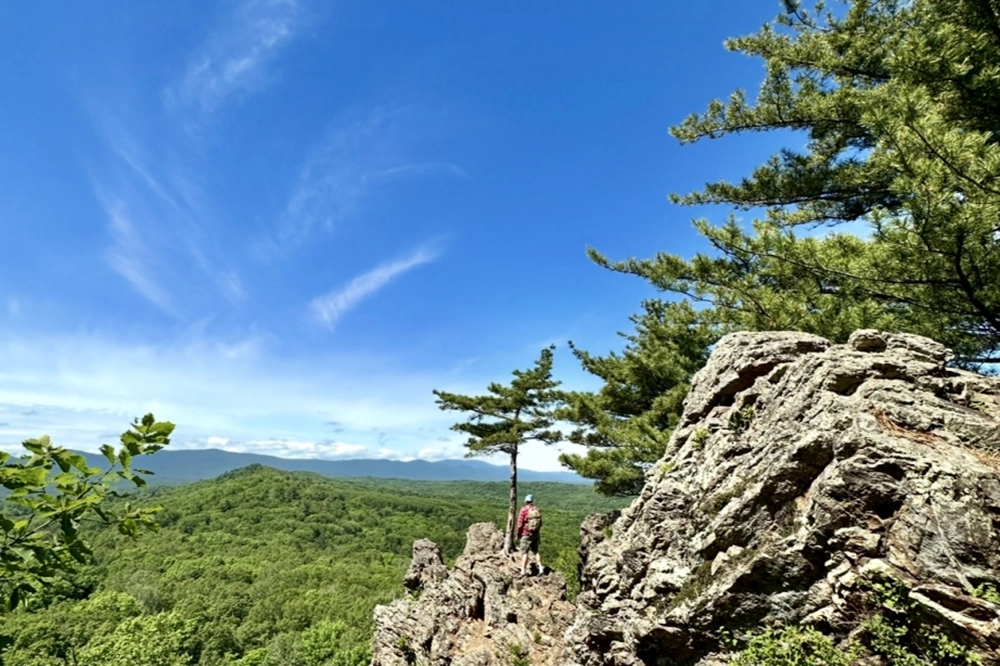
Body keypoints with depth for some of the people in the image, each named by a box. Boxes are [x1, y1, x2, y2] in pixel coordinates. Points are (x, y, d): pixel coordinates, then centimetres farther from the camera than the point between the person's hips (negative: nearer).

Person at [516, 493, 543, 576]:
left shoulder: (524, 510, -15)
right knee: (536, 551, 17)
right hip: (535, 534, 5)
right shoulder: (537, 510, 1)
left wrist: (518, 534, 0)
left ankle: (523, 571, 2)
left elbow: (520, 523, -13)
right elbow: (540, 523, 7)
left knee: (524, 553, 2)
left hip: (526, 535, -5)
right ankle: (540, 568, 12)